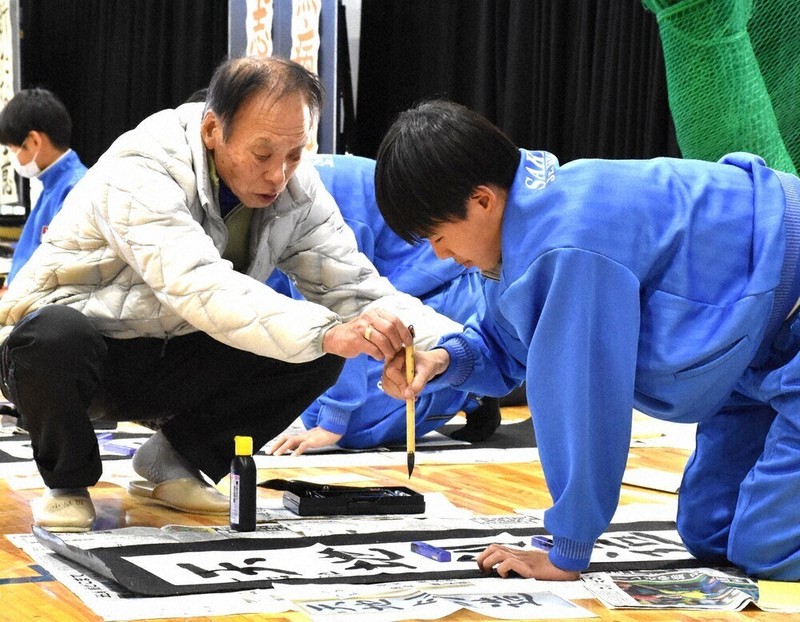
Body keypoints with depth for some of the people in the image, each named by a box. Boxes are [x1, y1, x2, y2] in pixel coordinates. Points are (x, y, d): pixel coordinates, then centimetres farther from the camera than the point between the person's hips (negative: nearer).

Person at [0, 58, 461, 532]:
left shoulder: (296, 187, -8)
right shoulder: (141, 171, -28)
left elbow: (353, 287, -12)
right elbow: (201, 287, -43)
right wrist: (325, 332, -56)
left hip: (169, 361, 5)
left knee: (319, 355, -17)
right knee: (54, 336, -41)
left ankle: (173, 462, 3)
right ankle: (68, 483, -9)